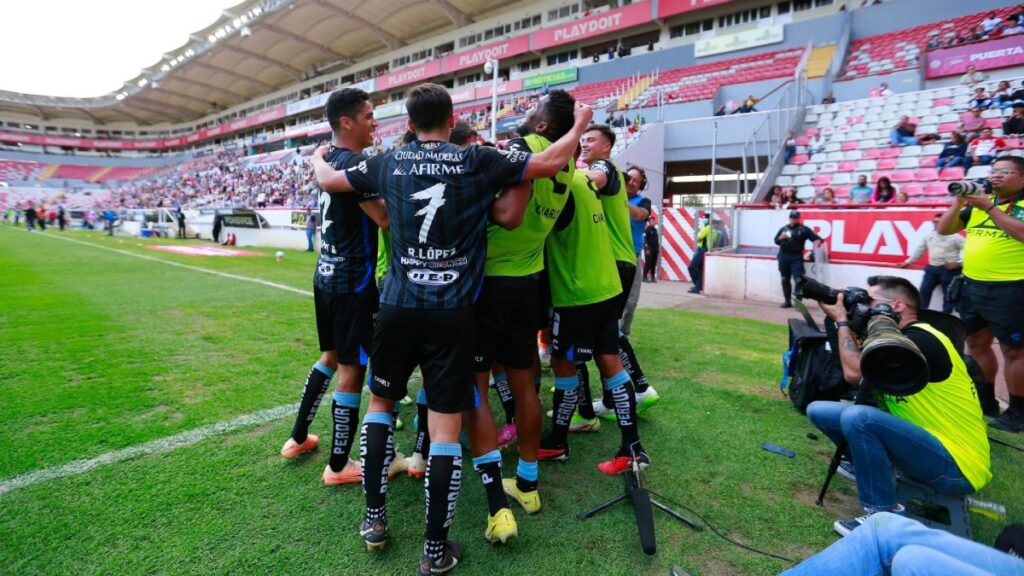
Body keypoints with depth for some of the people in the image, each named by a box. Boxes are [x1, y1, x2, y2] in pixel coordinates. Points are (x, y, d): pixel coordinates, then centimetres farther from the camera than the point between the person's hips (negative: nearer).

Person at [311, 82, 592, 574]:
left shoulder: (389, 162, 7)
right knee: (446, 426, 4)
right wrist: (580, 122, 20)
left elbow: (326, 180, 19)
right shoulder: (477, 160, 0)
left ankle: (375, 520, 29)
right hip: (453, 312, -2)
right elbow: (552, 162, 0)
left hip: (398, 306, 3)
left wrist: (317, 157, 43)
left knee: (380, 402, 23)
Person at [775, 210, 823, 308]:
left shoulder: (804, 229, 0)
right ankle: (787, 301, 19)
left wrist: (814, 248, -22)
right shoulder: (784, 229, 10)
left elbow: (818, 239, -4)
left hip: (796, 257, -4)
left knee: (798, 279, -13)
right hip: (783, 256, 4)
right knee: (785, 280, 9)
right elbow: (776, 241, 13)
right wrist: (781, 238, -9)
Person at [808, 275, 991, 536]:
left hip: (956, 467, -8)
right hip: (924, 447, 9)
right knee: (819, 410, 2)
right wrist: (851, 328, 0)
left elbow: (854, 372, -28)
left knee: (857, 417, -34)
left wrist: (841, 320, -14)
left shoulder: (921, 339, -19)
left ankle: (885, 515, -16)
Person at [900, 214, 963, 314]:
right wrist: (908, 262, 20)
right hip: (932, 268, 5)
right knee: (924, 291, 1)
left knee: (948, 294, 1)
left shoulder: (954, 237, -4)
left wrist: (958, 263, -13)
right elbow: (919, 250, 19)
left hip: (948, 269, -4)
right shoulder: (929, 235, 12)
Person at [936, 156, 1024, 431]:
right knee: (977, 345, 15)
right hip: (972, 286, 7)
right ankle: (985, 400, 30)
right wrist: (959, 201, -4)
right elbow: (943, 229, 9)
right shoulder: (979, 201, 12)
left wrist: (988, 207, -18)